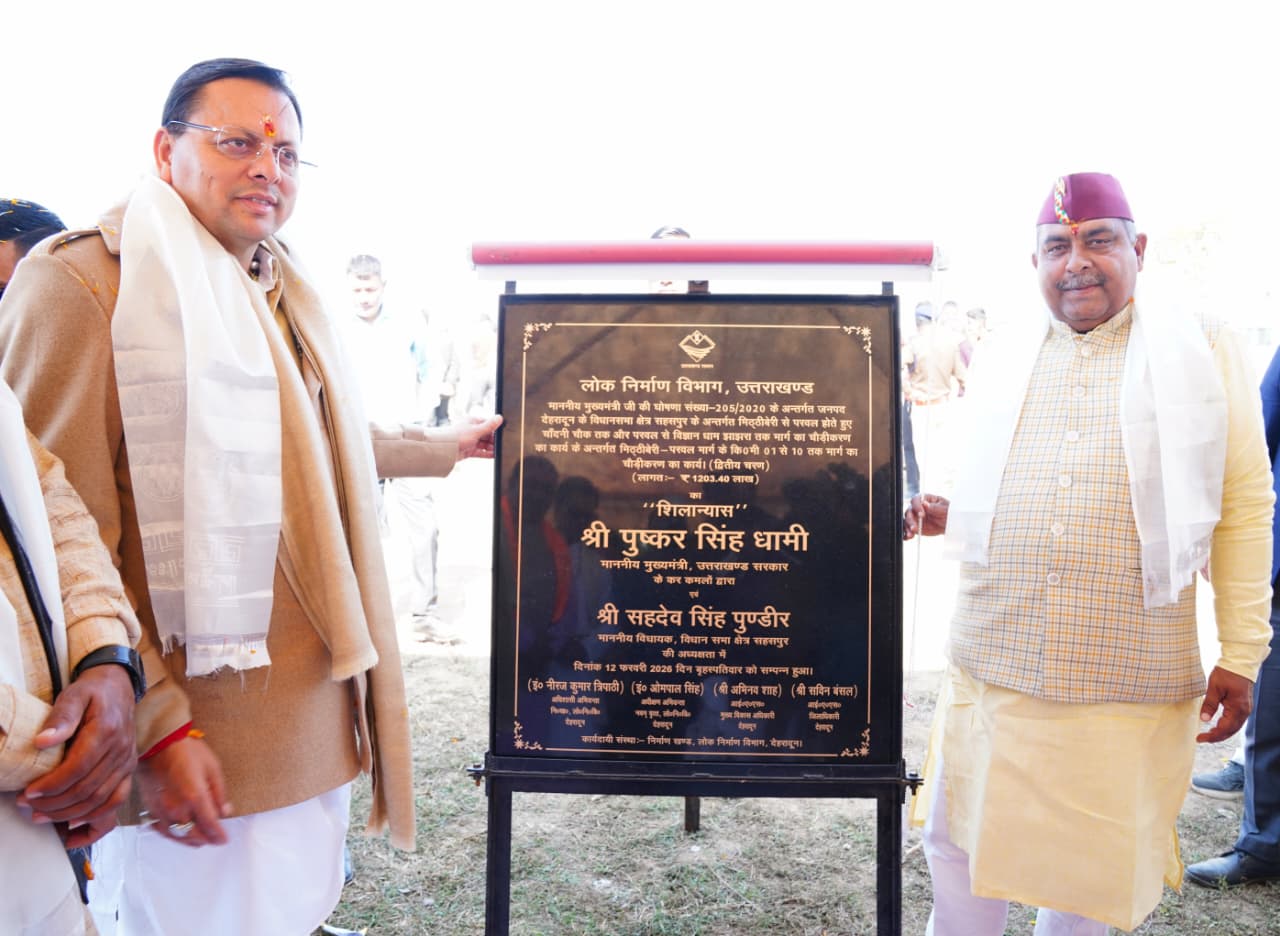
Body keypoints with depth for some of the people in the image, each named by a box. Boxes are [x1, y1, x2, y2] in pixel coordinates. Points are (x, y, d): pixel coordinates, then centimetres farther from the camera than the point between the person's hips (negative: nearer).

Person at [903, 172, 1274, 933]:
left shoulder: (1204, 352, 2)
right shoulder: (1005, 354, 9)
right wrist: (942, 518, -4)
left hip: (1131, 676, -2)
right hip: (993, 663, 2)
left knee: (1091, 865, 13)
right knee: (962, 843, 12)